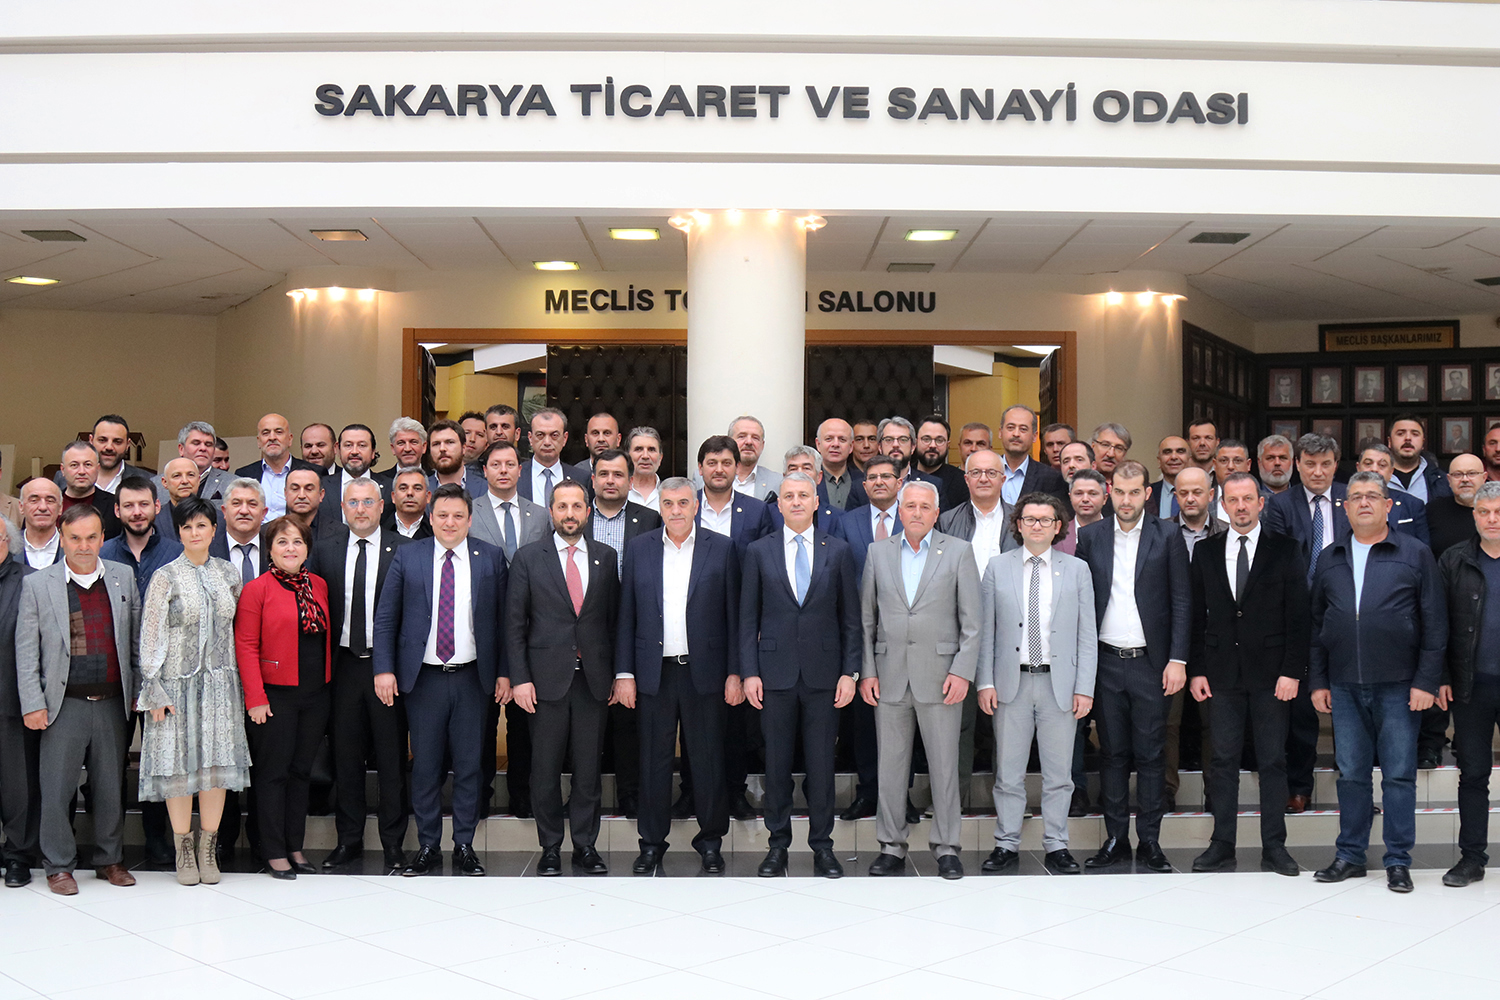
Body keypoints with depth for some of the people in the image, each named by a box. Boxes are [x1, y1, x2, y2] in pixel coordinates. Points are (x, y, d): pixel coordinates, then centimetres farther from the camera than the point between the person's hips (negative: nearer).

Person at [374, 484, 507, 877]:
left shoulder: (491, 558, 4)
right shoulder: (407, 556, 4)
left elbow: (502, 619, 5)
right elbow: (385, 618, 4)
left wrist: (503, 672, 1)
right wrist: (384, 669, -4)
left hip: (472, 678, 0)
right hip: (423, 678, 0)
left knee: (469, 765, 5)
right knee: (425, 766, 6)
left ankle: (465, 845, 17)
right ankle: (428, 847, 17)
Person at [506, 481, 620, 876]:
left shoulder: (606, 557, 8)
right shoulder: (528, 558, 3)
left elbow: (616, 618, 9)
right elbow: (514, 623, 2)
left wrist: (621, 673, 3)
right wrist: (519, 678, -5)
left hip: (593, 677, 1)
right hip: (547, 677, -1)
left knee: (588, 768, 5)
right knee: (546, 769, 4)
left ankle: (585, 846, 16)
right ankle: (550, 849, 16)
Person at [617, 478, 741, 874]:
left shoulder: (721, 548, 2)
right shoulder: (638, 548, 7)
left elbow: (734, 615, 1)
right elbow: (626, 616, 6)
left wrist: (734, 672, -3)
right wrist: (624, 673, 1)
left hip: (704, 672, -1)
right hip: (654, 673, 1)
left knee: (708, 759, 5)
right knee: (654, 760, 7)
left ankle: (710, 840, 19)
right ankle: (652, 841, 20)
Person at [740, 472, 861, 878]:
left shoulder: (838, 550, 4)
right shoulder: (759, 551, 5)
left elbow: (851, 617, 5)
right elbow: (748, 617, 4)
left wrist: (849, 672, -2)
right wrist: (749, 672, -3)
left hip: (823, 672, 0)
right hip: (775, 672, 0)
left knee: (821, 763, 4)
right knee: (776, 762, 6)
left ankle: (822, 846, 16)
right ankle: (778, 844, 18)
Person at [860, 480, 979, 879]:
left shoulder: (958, 551, 3)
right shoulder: (878, 552, 9)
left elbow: (971, 621, 0)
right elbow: (865, 618, 10)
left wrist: (962, 671, -8)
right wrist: (866, 672, 3)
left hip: (939, 677, -2)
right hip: (890, 677, 2)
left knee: (944, 765, 2)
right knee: (890, 765, 6)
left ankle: (947, 848, 13)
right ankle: (892, 846, 16)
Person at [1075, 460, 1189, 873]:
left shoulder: (1167, 536, 1)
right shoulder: (1090, 537, 6)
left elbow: (1181, 601, 0)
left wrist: (1177, 659, -7)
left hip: (1151, 663, -2)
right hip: (1105, 663, 2)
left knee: (1150, 756, 4)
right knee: (1112, 754, 8)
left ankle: (1150, 842, 13)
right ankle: (1115, 838, 17)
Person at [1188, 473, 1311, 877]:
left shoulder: (1285, 550, 1)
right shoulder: (1205, 551, 7)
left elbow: (1299, 617, -2)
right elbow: (1197, 616, 8)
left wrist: (1292, 671, -9)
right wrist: (1196, 669, 1)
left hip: (1271, 674, -2)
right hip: (1222, 674, 2)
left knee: (1273, 761, 4)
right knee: (1223, 760, 5)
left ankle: (1274, 847, 12)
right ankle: (1222, 844, 13)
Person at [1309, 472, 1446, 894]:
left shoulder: (1415, 555, 2)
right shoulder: (1330, 559, 11)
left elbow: (1435, 624, 0)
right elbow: (1316, 624, 13)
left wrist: (1427, 681, -7)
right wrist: (1317, 680, 7)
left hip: (1398, 685, -3)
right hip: (1344, 686, 3)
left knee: (1399, 774, 1)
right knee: (1351, 774, 7)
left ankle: (1398, 861, 10)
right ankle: (1350, 856, 17)